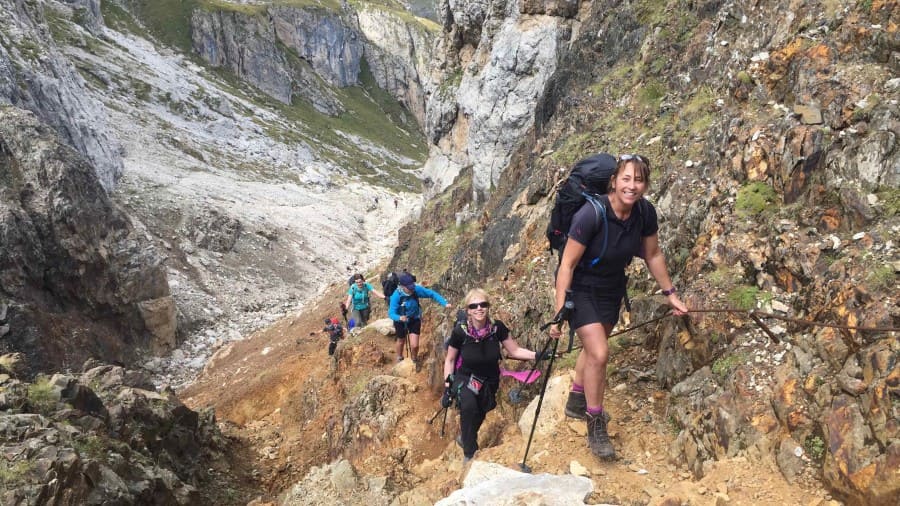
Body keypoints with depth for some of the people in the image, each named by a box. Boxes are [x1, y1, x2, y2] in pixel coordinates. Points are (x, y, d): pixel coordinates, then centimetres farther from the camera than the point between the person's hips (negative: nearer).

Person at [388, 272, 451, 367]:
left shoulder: (416, 289, -27)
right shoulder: (396, 295, -32)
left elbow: (432, 294, -19)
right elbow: (391, 313, -34)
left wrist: (445, 303, -29)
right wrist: (399, 318, -56)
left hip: (414, 320, 1)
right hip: (401, 321, -1)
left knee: (414, 345, -6)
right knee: (401, 341, 22)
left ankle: (414, 360, 28)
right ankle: (399, 359, 53)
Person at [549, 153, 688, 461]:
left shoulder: (645, 213, -16)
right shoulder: (591, 215, -32)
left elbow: (653, 255, 2)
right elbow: (567, 265, -27)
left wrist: (670, 293, 7)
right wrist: (559, 313, -27)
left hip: (612, 287, 6)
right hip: (580, 287, -6)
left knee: (593, 347, 22)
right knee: (599, 353, -14)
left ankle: (576, 402, 46)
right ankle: (595, 427, 4)